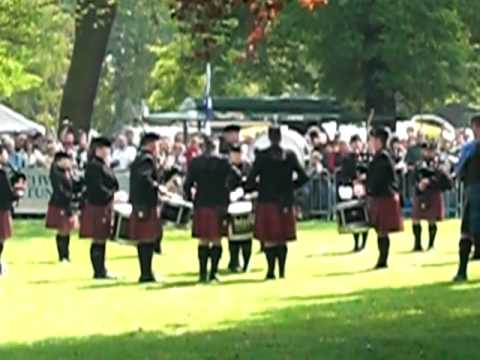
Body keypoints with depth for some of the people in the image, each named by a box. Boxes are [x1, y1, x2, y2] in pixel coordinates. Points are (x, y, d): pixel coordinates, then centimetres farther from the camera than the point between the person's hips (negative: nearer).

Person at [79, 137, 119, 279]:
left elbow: (113, 185, 16)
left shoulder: (104, 166, 16)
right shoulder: (93, 166, -15)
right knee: (98, 240, -6)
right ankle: (99, 272, -2)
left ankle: (101, 270, 18)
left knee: (102, 240, 13)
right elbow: (97, 188, -21)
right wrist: (112, 195, -21)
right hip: (97, 208, -10)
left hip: (105, 208, 10)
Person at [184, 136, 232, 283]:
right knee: (217, 241, 5)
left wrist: (189, 197, 15)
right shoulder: (223, 162, -3)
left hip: (201, 205, 1)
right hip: (219, 205, -1)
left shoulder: (195, 162, -1)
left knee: (203, 241, 7)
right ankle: (213, 272, 1)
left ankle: (203, 273, 4)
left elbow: (188, 183, -1)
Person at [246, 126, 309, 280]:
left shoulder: (262, 156, -8)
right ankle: (282, 270, 10)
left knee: (269, 239, 1)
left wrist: (258, 187, 9)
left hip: (267, 202, -3)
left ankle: (271, 270, -7)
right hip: (285, 203, 3)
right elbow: (303, 177, 2)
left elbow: (251, 179, -10)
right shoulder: (290, 156, 0)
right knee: (283, 239, 11)